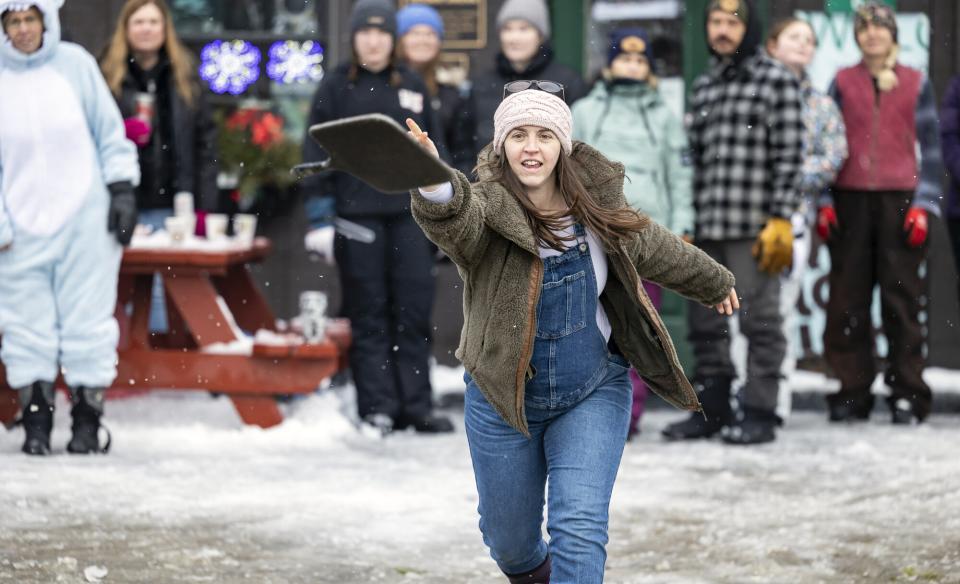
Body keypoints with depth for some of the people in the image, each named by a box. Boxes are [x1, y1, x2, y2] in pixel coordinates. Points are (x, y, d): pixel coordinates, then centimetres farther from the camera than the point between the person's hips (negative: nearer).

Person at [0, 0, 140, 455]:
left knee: (88, 322, 1)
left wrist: (121, 188, 0)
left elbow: (110, 131, 5)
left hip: (85, 218, -1)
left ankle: (87, 421, 8)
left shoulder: (75, 64, -1)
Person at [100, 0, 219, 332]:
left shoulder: (184, 77, 10)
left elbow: (205, 140, 8)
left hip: (170, 206, 1)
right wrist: (120, 133, -17)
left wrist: (204, 203, 0)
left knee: (165, 296, 3)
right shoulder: (105, 76, 3)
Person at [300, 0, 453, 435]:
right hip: (357, 215, -3)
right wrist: (320, 217, -7)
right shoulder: (335, 88, 2)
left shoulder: (412, 86, 11)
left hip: (408, 213, 3)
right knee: (369, 314, 0)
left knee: (414, 310, 0)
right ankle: (378, 408, 3)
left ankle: (416, 405, 6)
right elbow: (317, 155, 0)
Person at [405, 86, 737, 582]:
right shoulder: (485, 208, -21)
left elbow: (656, 250, 11)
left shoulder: (597, 203, -9)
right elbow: (455, 219, -47)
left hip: (593, 393, 1)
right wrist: (435, 186, -71)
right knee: (508, 539, 16)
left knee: (579, 529, -14)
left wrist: (715, 283, 28)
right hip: (505, 400, -1)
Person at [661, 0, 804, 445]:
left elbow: (789, 156, -7)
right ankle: (711, 409, 20)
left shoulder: (777, 81, -2)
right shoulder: (703, 88, 17)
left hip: (755, 225, -7)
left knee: (760, 319, -2)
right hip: (706, 225, 7)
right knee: (704, 321, 10)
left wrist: (780, 220, -13)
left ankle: (759, 413, 3)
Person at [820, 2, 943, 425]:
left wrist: (923, 204, -1)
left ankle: (907, 394, 3)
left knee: (902, 296, -2)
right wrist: (822, 203, 2)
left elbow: (931, 147, 8)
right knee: (847, 299, 0)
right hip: (850, 201, 1)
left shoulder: (916, 84, 7)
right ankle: (851, 393, 5)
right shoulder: (843, 83, 9)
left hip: (899, 200, -1)